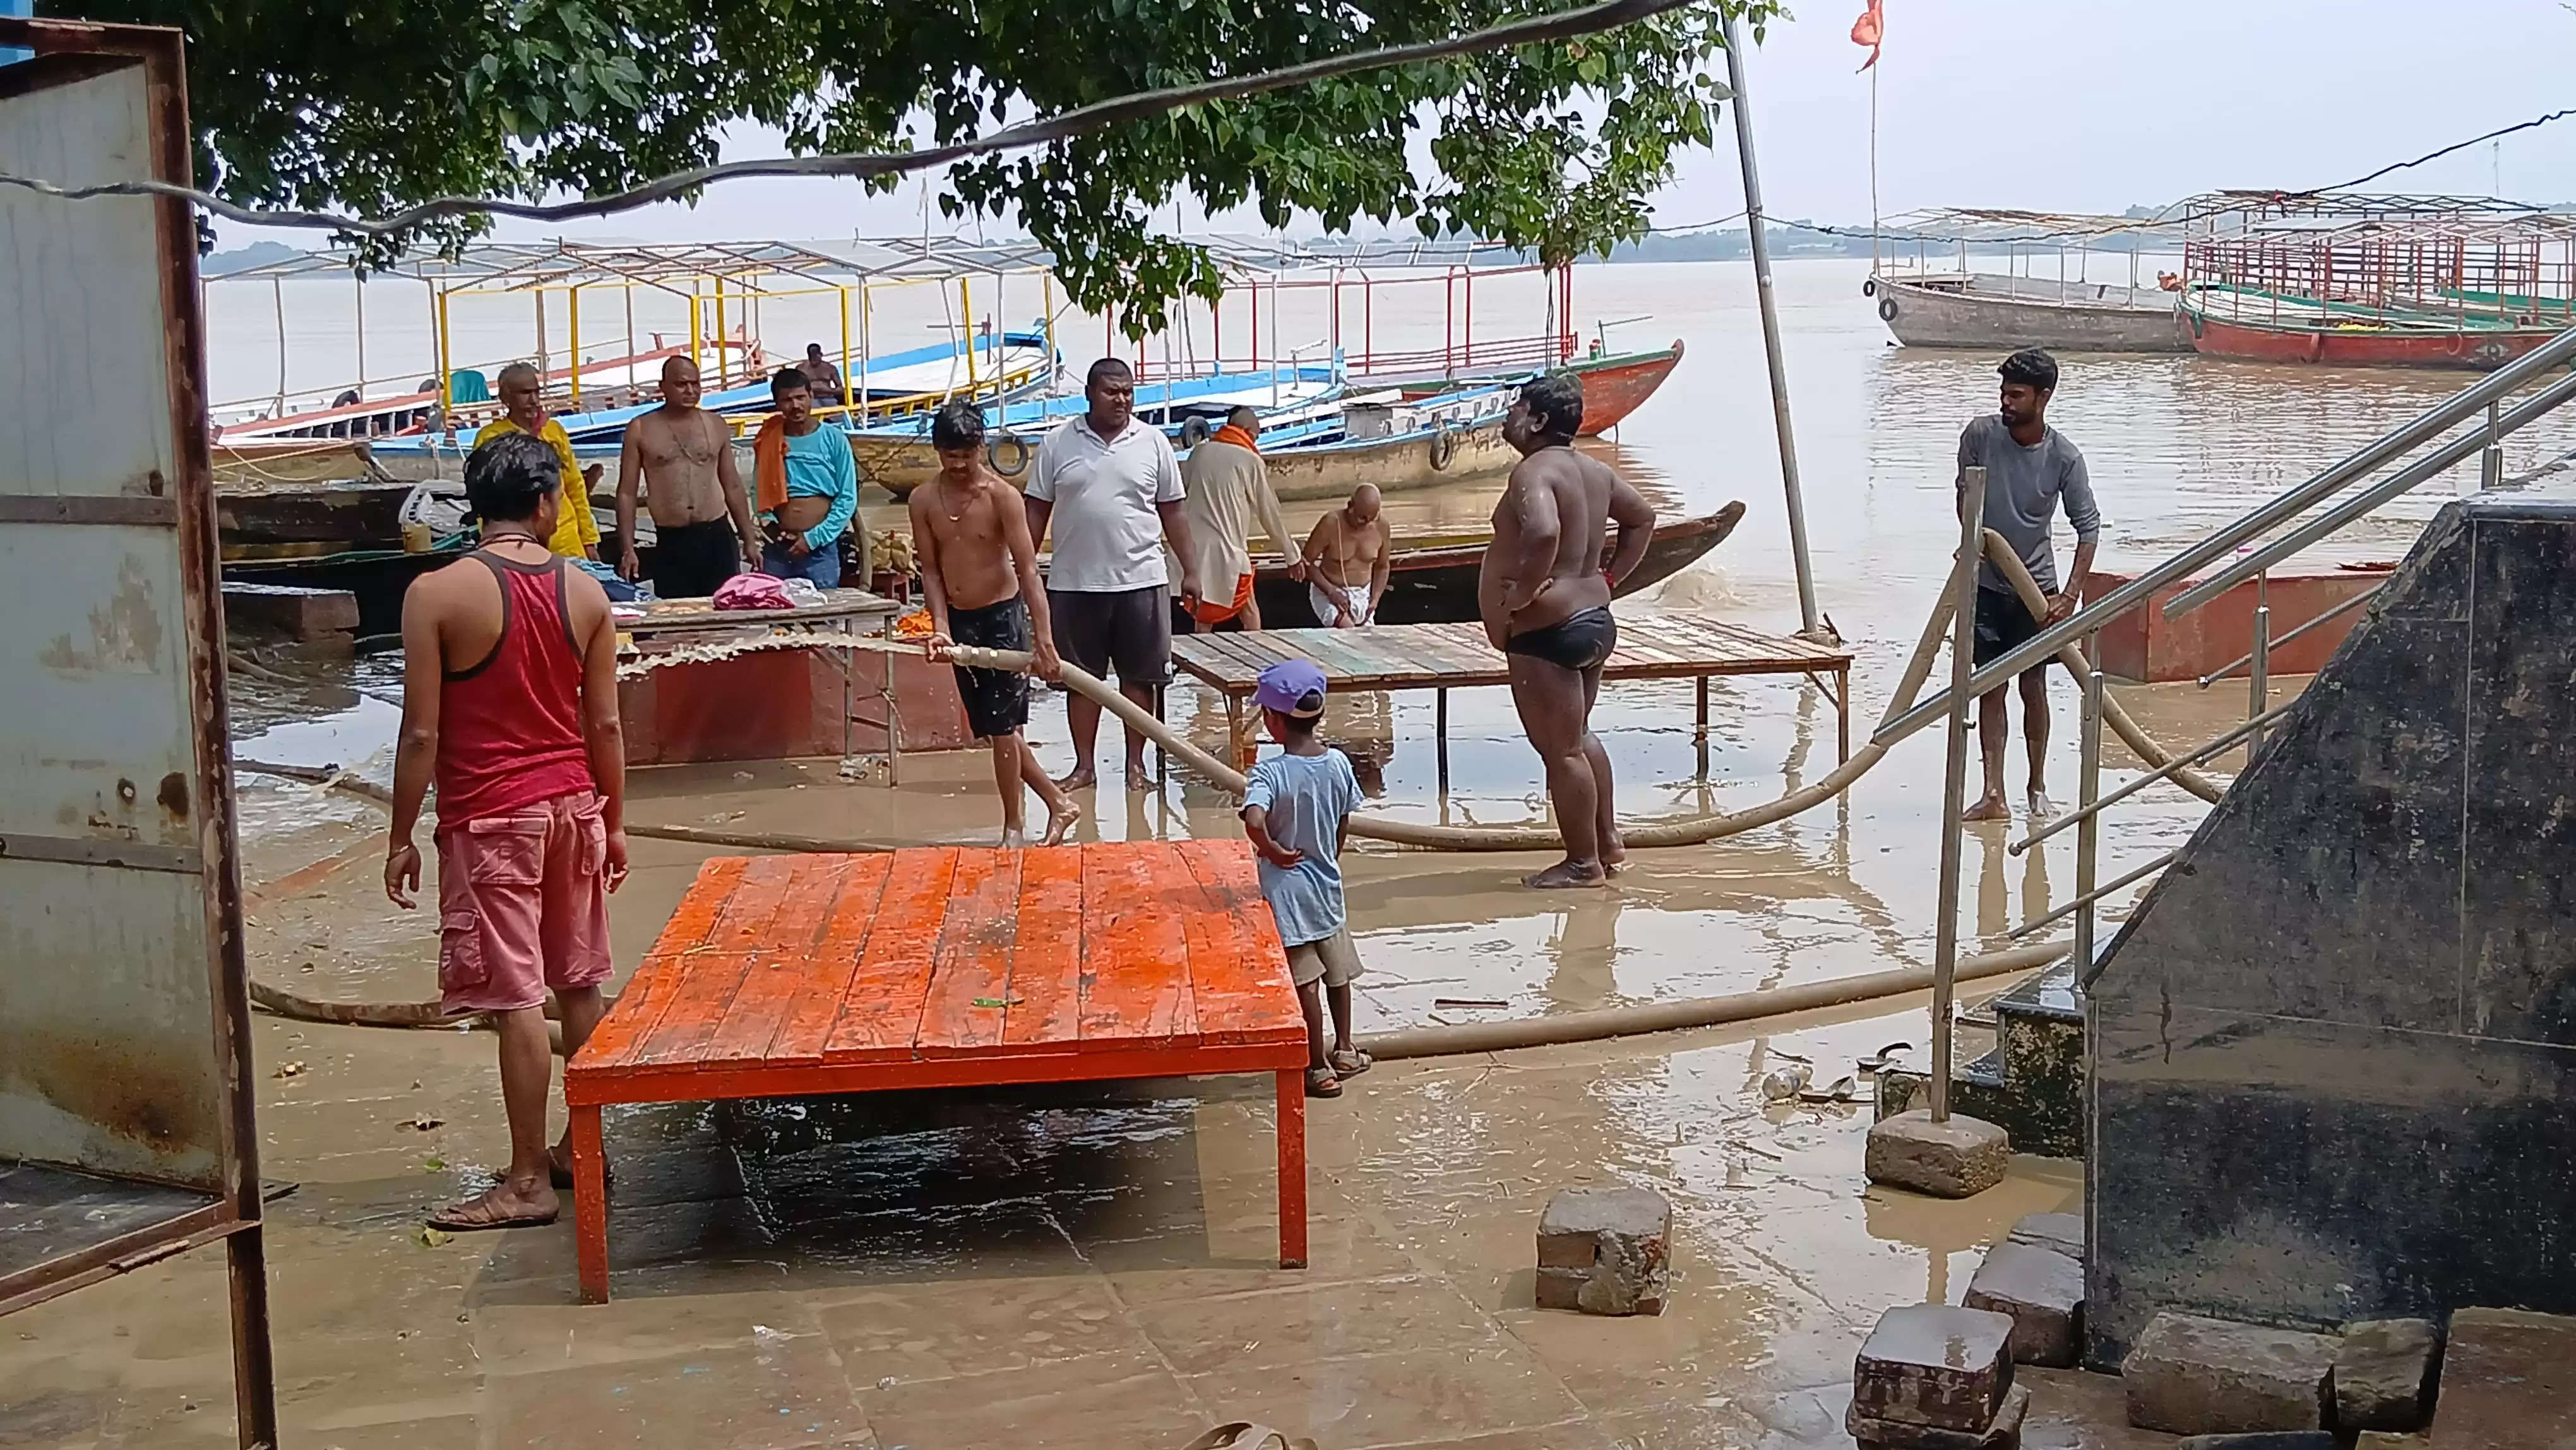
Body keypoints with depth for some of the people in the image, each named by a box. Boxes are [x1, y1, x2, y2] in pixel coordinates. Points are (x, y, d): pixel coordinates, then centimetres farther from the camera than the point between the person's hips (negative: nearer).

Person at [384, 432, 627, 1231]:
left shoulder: (437, 594, -12)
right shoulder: (585, 593, -1)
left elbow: (422, 733, -12)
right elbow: (605, 725, 3)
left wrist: (401, 837, -2)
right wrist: (614, 821, 14)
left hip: (491, 818, -5)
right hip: (572, 806, 5)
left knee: (516, 998, -2)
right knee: (579, 983, 15)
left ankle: (527, 1181, 4)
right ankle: (582, 1147, 25)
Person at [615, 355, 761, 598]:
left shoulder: (716, 426, 11)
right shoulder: (641, 430, 2)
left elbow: (733, 487, 16)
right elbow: (627, 493, 3)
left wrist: (749, 541, 13)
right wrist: (628, 549, -5)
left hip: (718, 537, 2)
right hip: (671, 542, -2)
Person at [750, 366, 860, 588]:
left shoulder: (834, 440, -2)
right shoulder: (768, 442, 5)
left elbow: (848, 499, -4)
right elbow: (759, 494, 10)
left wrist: (814, 538, -10)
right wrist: (767, 522, -10)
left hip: (821, 548, -2)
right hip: (776, 548, 2)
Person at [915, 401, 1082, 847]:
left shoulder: (1001, 496, -14)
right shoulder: (924, 501, 0)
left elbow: (1028, 570, -18)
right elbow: (931, 571, 3)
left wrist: (1043, 642, -23)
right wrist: (941, 628, -11)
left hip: (1003, 615, -5)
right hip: (959, 621, 6)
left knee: (1002, 725, -3)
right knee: (991, 726, 11)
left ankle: (1014, 827, 11)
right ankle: (1059, 803, 25)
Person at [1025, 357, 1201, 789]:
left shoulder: (1153, 442, 4)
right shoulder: (1058, 442, 2)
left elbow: (1173, 512, 7)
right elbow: (1037, 511, 6)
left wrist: (1191, 571, 4)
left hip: (1141, 579, 0)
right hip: (1075, 583, 0)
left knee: (1139, 675, 5)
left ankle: (1135, 763, 16)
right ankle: (1084, 765, 17)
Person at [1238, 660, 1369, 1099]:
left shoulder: (1269, 773, -21)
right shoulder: (1338, 763, -5)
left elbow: (1254, 821, -38)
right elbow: (1344, 825, 6)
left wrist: (1273, 851, -20)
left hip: (1287, 888, -5)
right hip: (1328, 883, 6)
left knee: (1304, 980, 2)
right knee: (1337, 971, 21)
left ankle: (1319, 1068, 10)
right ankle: (1344, 1051, 34)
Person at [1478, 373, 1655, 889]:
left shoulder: (1534, 471, -19)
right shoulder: (1595, 471, 11)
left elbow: (1544, 532, -38)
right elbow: (1642, 518, 25)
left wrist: (1524, 590, -26)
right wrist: (1609, 578, 21)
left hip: (1546, 632, -10)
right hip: (1594, 620, 10)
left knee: (1560, 751, 0)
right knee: (1578, 738, 24)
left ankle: (1583, 863, 10)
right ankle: (1607, 841, 33)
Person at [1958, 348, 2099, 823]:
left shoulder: (2064, 457, -13)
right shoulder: (1980, 435, -9)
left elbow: (2088, 526, -9)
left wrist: (2071, 594, -17)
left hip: (2035, 586, -1)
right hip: (1985, 583, 1)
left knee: (2033, 686, 5)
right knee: (1990, 688, 0)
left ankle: (2038, 786, 22)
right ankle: (1994, 796, 0)